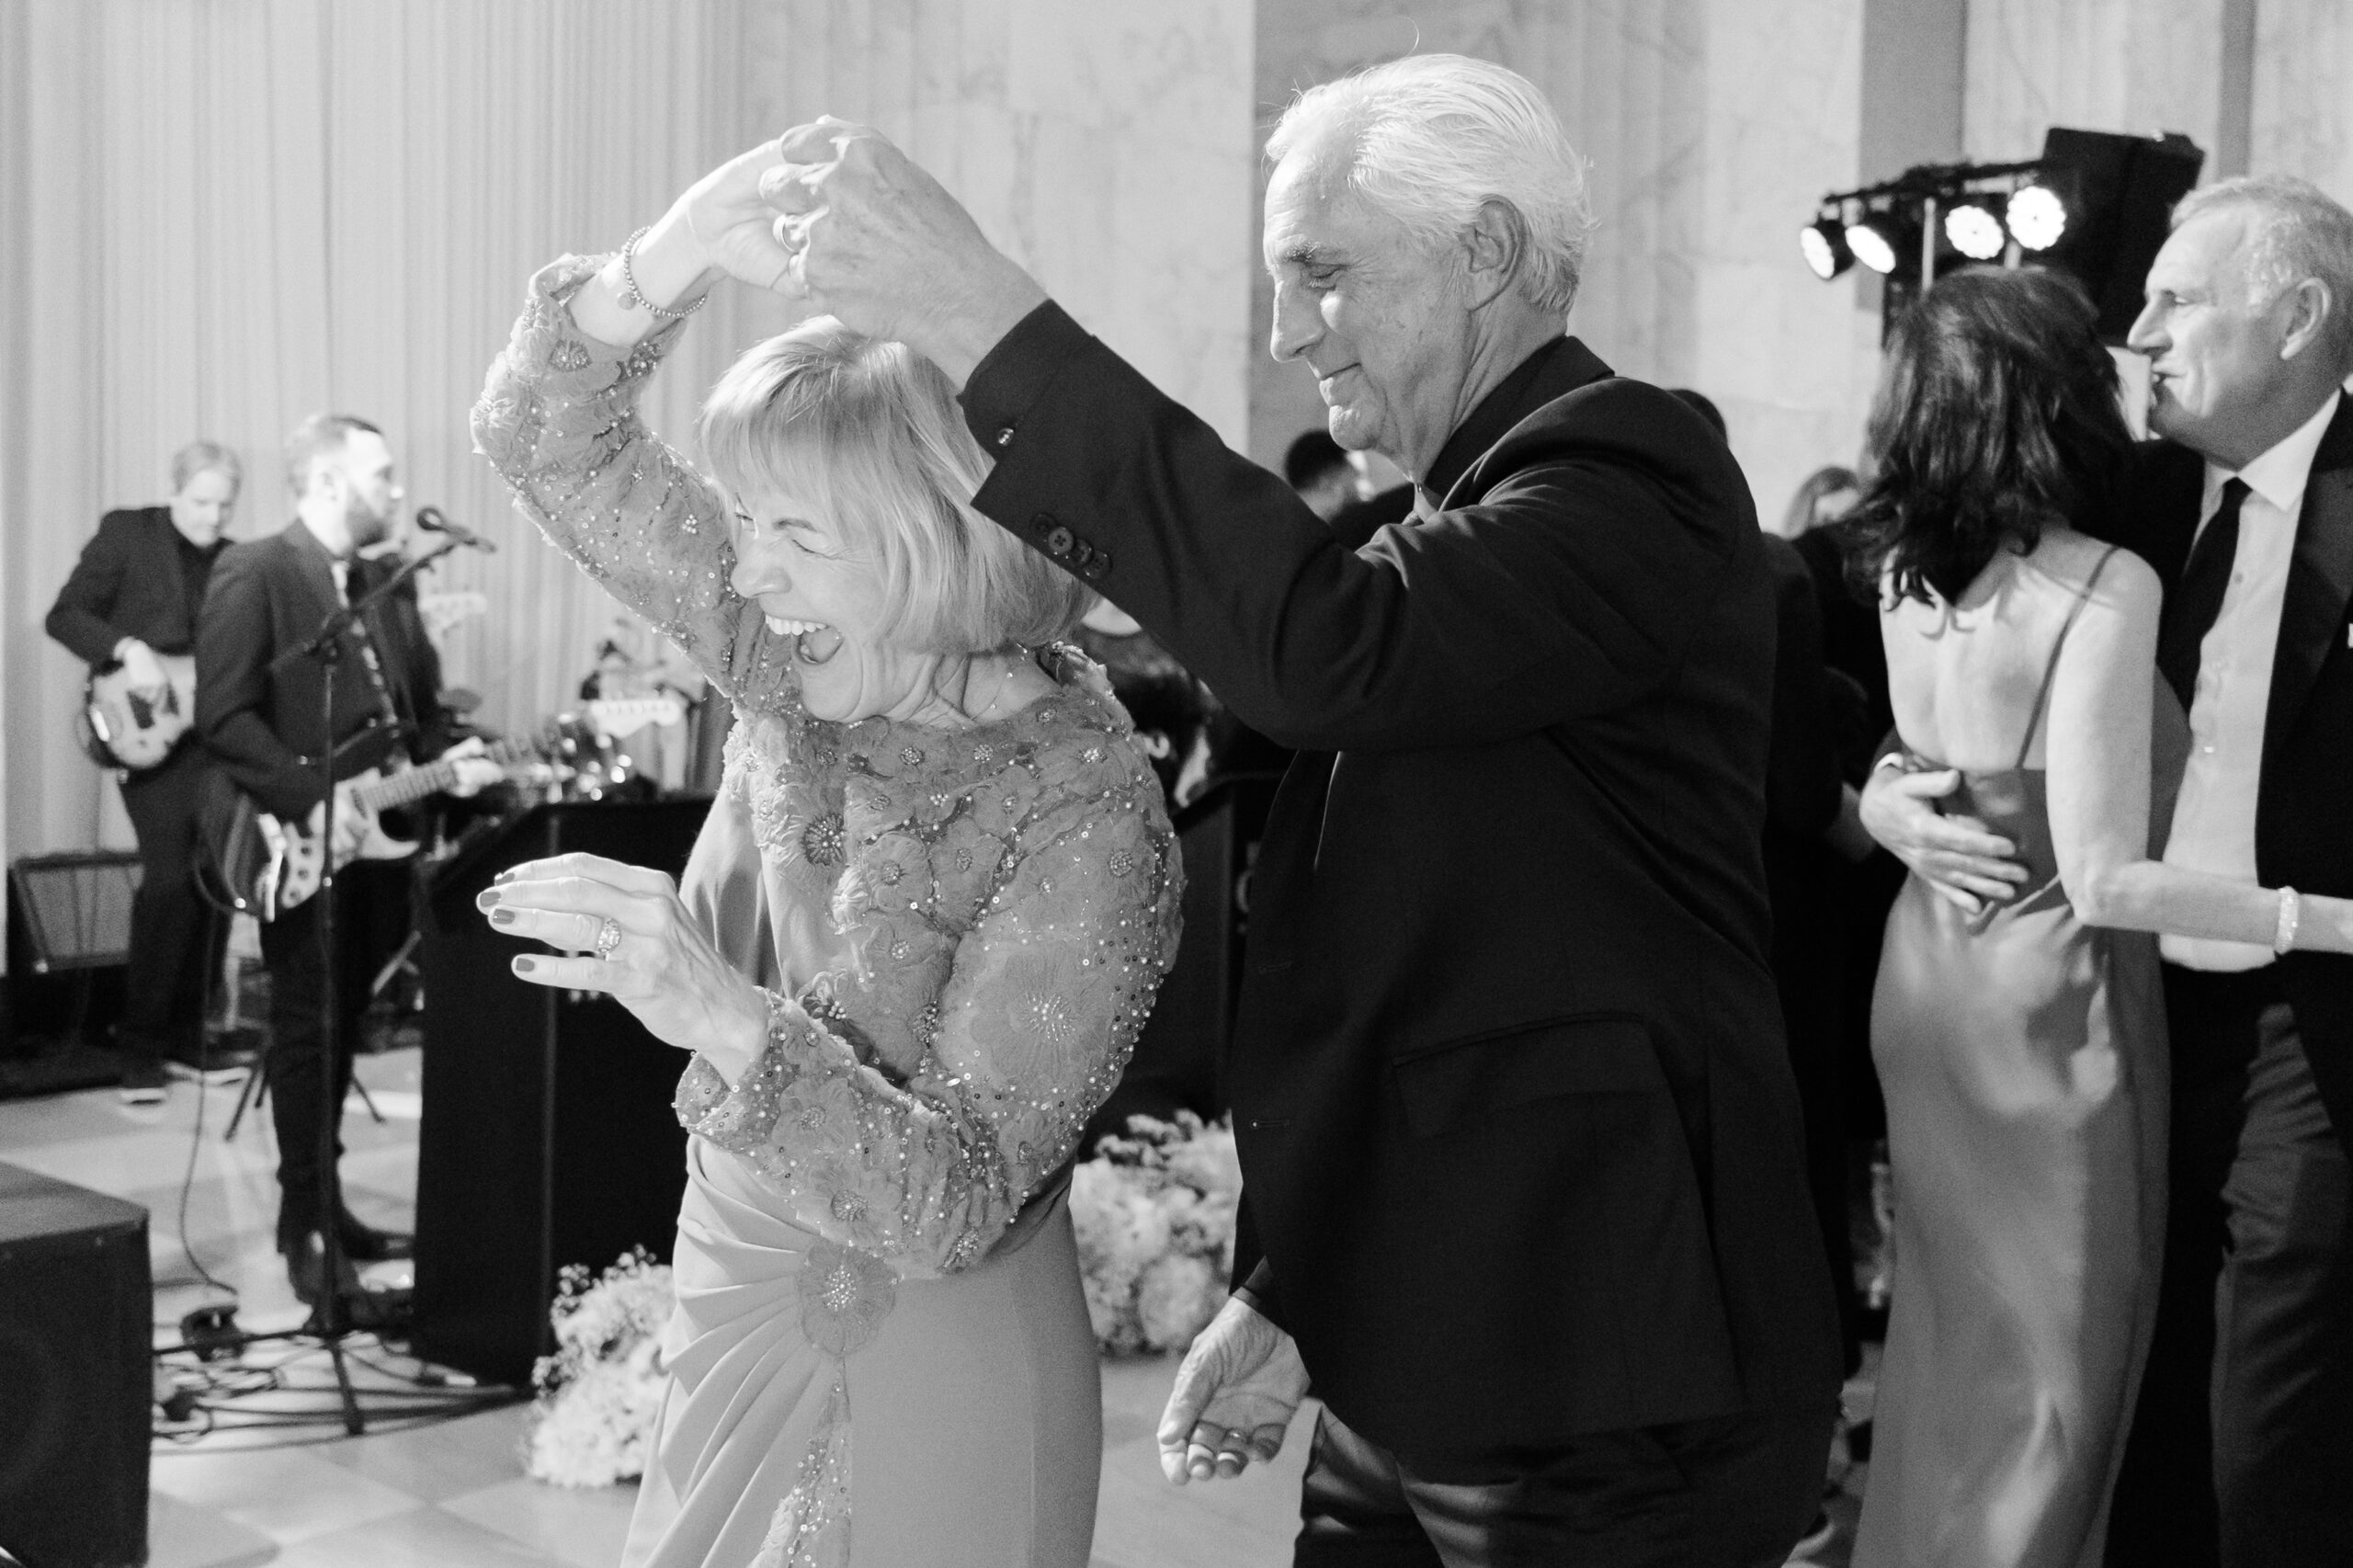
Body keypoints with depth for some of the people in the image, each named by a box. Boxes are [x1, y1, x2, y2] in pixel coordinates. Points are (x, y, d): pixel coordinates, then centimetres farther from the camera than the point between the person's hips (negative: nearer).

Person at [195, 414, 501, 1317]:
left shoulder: (388, 582, 15)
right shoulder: (251, 574, -9)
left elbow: (424, 703, 20)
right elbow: (223, 718, -17)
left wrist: (445, 759, 0)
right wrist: (310, 801, -22)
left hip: (377, 844, 7)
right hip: (300, 850, -7)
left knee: (342, 1032, 13)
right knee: (307, 1033, -5)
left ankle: (325, 1210, 23)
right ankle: (307, 1235, 1)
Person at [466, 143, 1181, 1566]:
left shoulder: (1090, 822, -23)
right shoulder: (808, 657, -5)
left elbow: (954, 1206, -25)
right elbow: (547, 444, -7)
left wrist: (730, 1020, -40)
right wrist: (678, 257, -26)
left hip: (926, 1398, -6)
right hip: (735, 1335, 6)